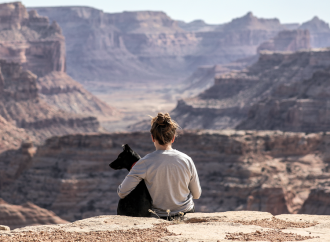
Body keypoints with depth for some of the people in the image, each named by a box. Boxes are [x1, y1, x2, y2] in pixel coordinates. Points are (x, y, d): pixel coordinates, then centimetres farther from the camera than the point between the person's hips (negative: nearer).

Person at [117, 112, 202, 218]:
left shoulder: (146, 162, -19)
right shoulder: (186, 160, -12)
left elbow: (122, 193, -17)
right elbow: (197, 195, 0)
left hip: (159, 216, -2)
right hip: (187, 213, 2)